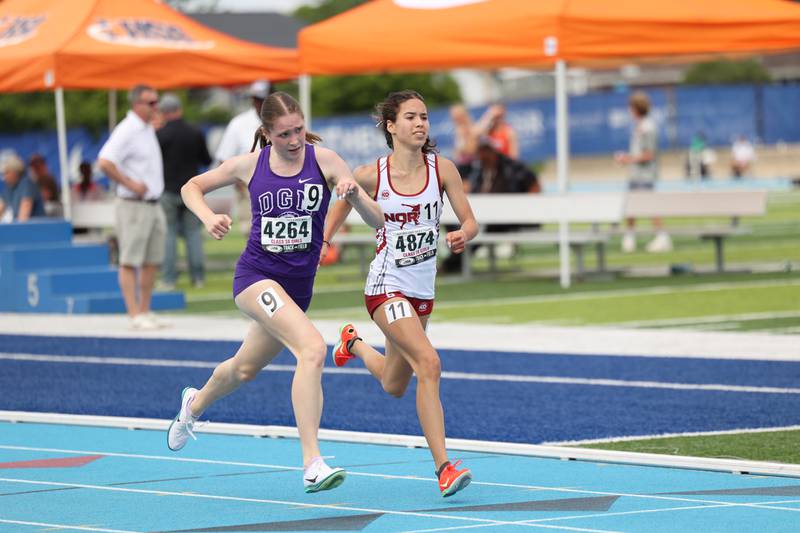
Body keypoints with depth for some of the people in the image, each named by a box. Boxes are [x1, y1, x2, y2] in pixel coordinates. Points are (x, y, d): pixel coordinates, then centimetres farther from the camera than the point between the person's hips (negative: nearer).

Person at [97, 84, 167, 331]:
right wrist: (131, 184, -21)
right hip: (134, 206, -9)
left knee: (152, 262, 10)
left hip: (153, 205, 9)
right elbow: (105, 162, -25)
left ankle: (145, 312, 16)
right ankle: (135, 316, -8)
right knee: (130, 262, -6)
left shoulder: (149, 129, 16)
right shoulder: (126, 131, -14)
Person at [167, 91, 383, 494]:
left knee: (245, 368, 24)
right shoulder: (250, 165, -5)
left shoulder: (324, 160, -7)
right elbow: (192, 187, 12)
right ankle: (312, 464, -31)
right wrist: (208, 218, -8)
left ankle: (195, 404, 58)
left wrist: (354, 192, -30)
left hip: (297, 285, 4)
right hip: (257, 274, -4)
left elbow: (377, 221, -10)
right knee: (312, 348, -28)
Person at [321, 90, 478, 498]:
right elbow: (345, 196, 12)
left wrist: (462, 235, -27)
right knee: (429, 363, -26)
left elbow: (470, 221, -5)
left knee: (394, 386, 21)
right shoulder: (372, 175, -10)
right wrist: (324, 239, 2)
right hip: (386, 286, -5)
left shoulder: (441, 168, -6)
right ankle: (443, 467, -25)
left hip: (422, 290, 5)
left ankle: (354, 344, 54)